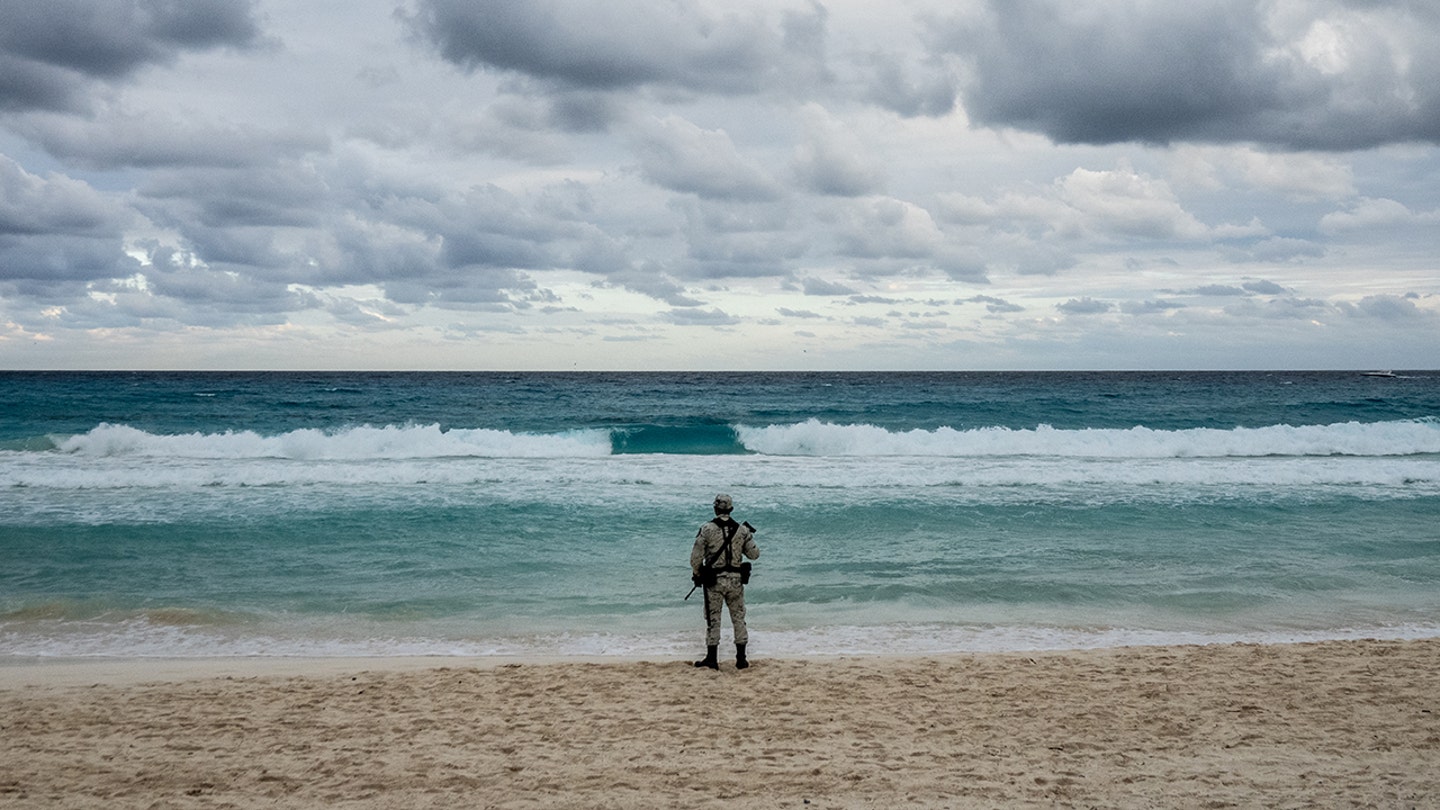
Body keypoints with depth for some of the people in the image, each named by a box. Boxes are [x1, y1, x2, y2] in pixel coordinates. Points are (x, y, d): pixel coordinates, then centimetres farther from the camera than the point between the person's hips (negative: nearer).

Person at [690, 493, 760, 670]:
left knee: (713, 619, 6)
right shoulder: (742, 530, -1)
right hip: (736, 580, 2)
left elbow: (696, 557, -8)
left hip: (714, 581, -2)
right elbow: (754, 554, 4)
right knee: (738, 618, 11)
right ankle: (741, 658, 12)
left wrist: (696, 574, 10)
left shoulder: (707, 529, -9)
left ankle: (711, 658, 8)